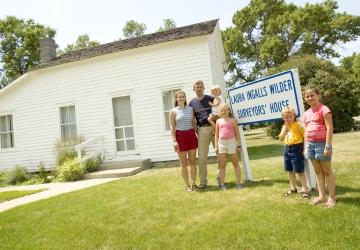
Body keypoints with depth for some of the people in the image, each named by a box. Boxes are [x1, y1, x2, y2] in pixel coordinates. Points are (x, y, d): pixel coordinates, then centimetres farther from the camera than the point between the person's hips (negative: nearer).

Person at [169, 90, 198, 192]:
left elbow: (194, 123, 12)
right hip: (180, 136, -3)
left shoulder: (190, 109, 10)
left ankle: (193, 183, 16)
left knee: (192, 161, 6)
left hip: (191, 135, 3)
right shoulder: (173, 111, 1)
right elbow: (172, 127, -4)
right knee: (184, 163, 4)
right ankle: (187, 185, 14)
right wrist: (174, 140, -13)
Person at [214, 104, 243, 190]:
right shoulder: (218, 121, 8)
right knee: (222, 165, 4)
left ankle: (238, 183, 14)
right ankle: (222, 184, 10)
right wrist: (216, 145, 5)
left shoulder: (232, 120, 1)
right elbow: (216, 134, 10)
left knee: (235, 164, 7)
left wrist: (238, 144, -2)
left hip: (231, 142, -2)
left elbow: (237, 133, 3)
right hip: (221, 143, 2)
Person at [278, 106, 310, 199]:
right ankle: (293, 188, 30)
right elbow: (281, 139, 0)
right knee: (290, 170, 15)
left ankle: (304, 190, 7)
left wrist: (304, 149, -13)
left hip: (296, 148, -7)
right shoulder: (284, 127, 9)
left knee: (300, 171, -3)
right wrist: (285, 128, -7)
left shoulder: (298, 125, -9)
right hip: (287, 149, 7)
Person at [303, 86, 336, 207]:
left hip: (321, 143, -7)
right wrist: (305, 147, 13)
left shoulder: (323, 109, -8)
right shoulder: (307, 113, 12)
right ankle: (321, 196, 22)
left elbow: (329, 127, -14)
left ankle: (331, 197, 16)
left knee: (327, 171, 4)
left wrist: (328, 146, -19)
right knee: (317, 171, 12)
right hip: (310, 143, 7)